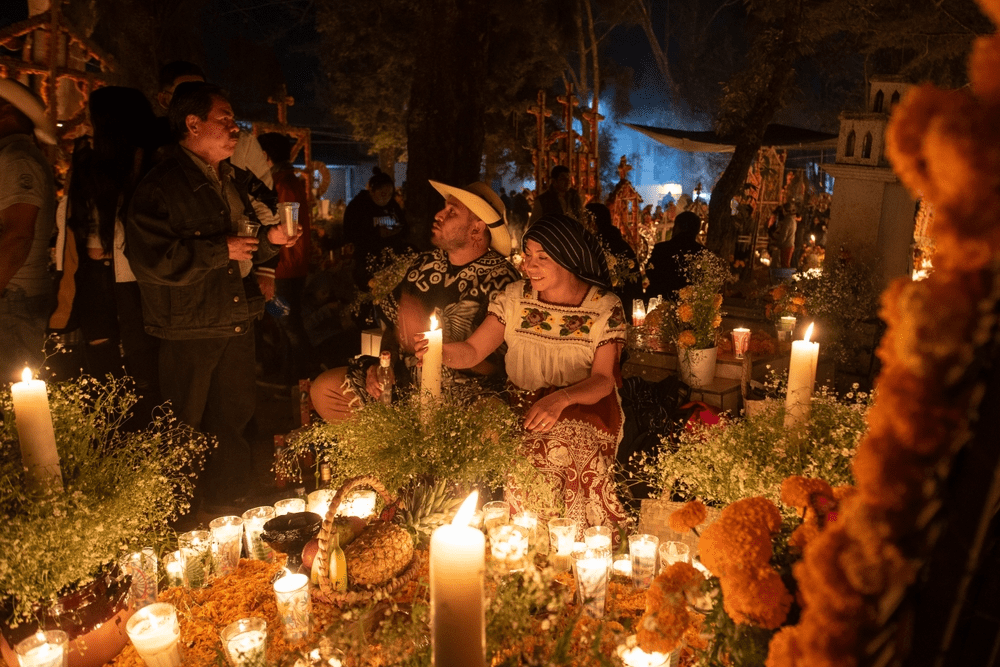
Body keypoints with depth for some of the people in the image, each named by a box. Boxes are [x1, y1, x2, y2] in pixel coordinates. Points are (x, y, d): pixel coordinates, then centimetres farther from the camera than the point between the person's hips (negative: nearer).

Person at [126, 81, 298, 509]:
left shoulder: (232, 181, 14)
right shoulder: (162, 185, -13)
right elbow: (150, 259, -24)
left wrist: (270, 239, 3)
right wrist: (222, 250, -20)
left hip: (237, 324, 8)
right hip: (189, 333, -8)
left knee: (233, 423, 16)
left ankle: (227, 517, 33)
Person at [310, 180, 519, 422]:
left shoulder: (501, 279, -15)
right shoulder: (425, 263, 6)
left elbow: (492, 365, -20)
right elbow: (392, 323, 14)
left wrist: (423, 335, -23)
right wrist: (382, 364, -5)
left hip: (461, 393, -6)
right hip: (403, 377, 7)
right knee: (323, 388, 0)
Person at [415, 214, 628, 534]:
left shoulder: (605, 308, -3)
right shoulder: (514, 298, 4)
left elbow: (604, 379, -10)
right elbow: (472, 351, -2)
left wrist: (562, 399, -31)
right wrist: (442, 351, -26)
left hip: (586, 407, -2)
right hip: (523, 407, 2)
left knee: (559, 447, -33)